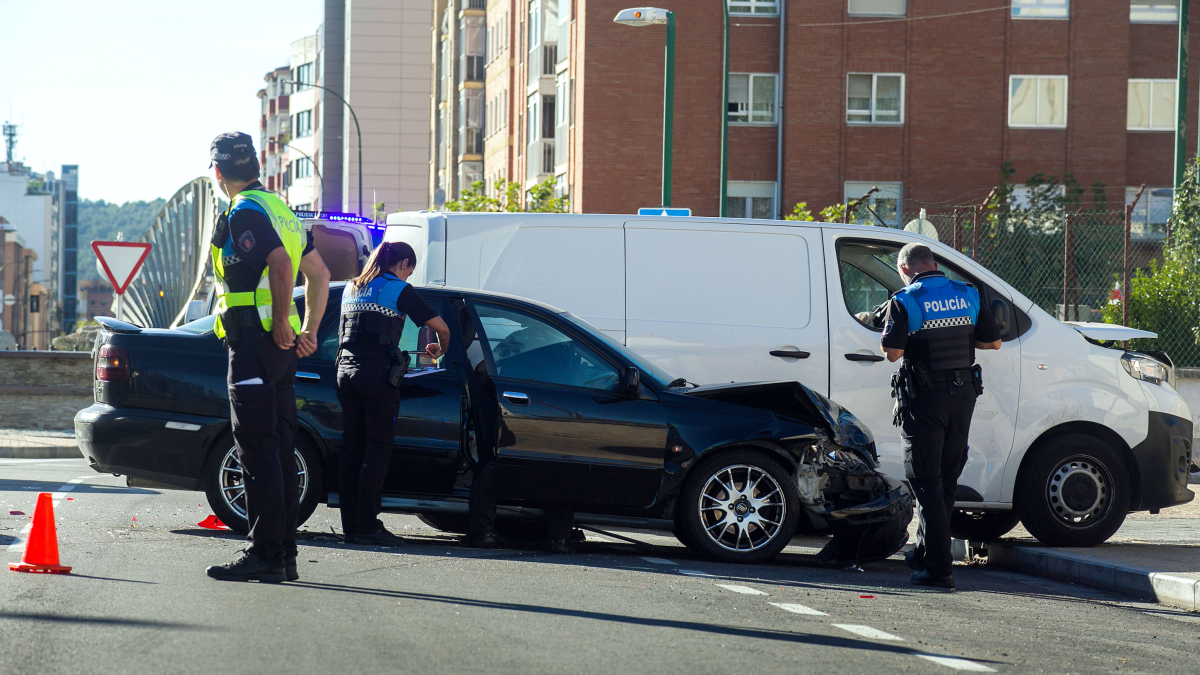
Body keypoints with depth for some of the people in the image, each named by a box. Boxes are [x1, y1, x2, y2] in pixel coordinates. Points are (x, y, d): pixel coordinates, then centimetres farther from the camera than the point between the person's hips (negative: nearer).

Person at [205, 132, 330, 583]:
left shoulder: (245, 213, -10)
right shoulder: (278, 209, 19)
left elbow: (280, 264, -24)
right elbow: (318, 273, 23)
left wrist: (281, 325, -18)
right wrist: (309, 330, 19)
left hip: (255, 342, -10)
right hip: (279, 347, 10)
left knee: (257, 448, -11)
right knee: (278, 448, 10)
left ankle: (265, 554, -14)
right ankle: (284, 553, 11)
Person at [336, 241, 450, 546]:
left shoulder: (351, 289, 18)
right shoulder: (399, 290, -2)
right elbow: (441, 327, -3)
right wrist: (440, 350, 19)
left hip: (346, 369, 7)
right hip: (376, 372, -7)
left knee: (351, 448, 7)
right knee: (377, 449, -4)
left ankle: (350, 526, 6)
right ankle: (367, 526, -8)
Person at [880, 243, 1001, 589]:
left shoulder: (905, 301, -10)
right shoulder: (968, 295, 6)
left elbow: (892, 352, -14)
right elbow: (992, 342, 8)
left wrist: (893, 325, 6)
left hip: (926, 398, -5)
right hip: (964, 394, 5)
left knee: (926, 480, 0)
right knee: (947, 478, 17)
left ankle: (938, 566, -7)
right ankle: (924, 553, 30)